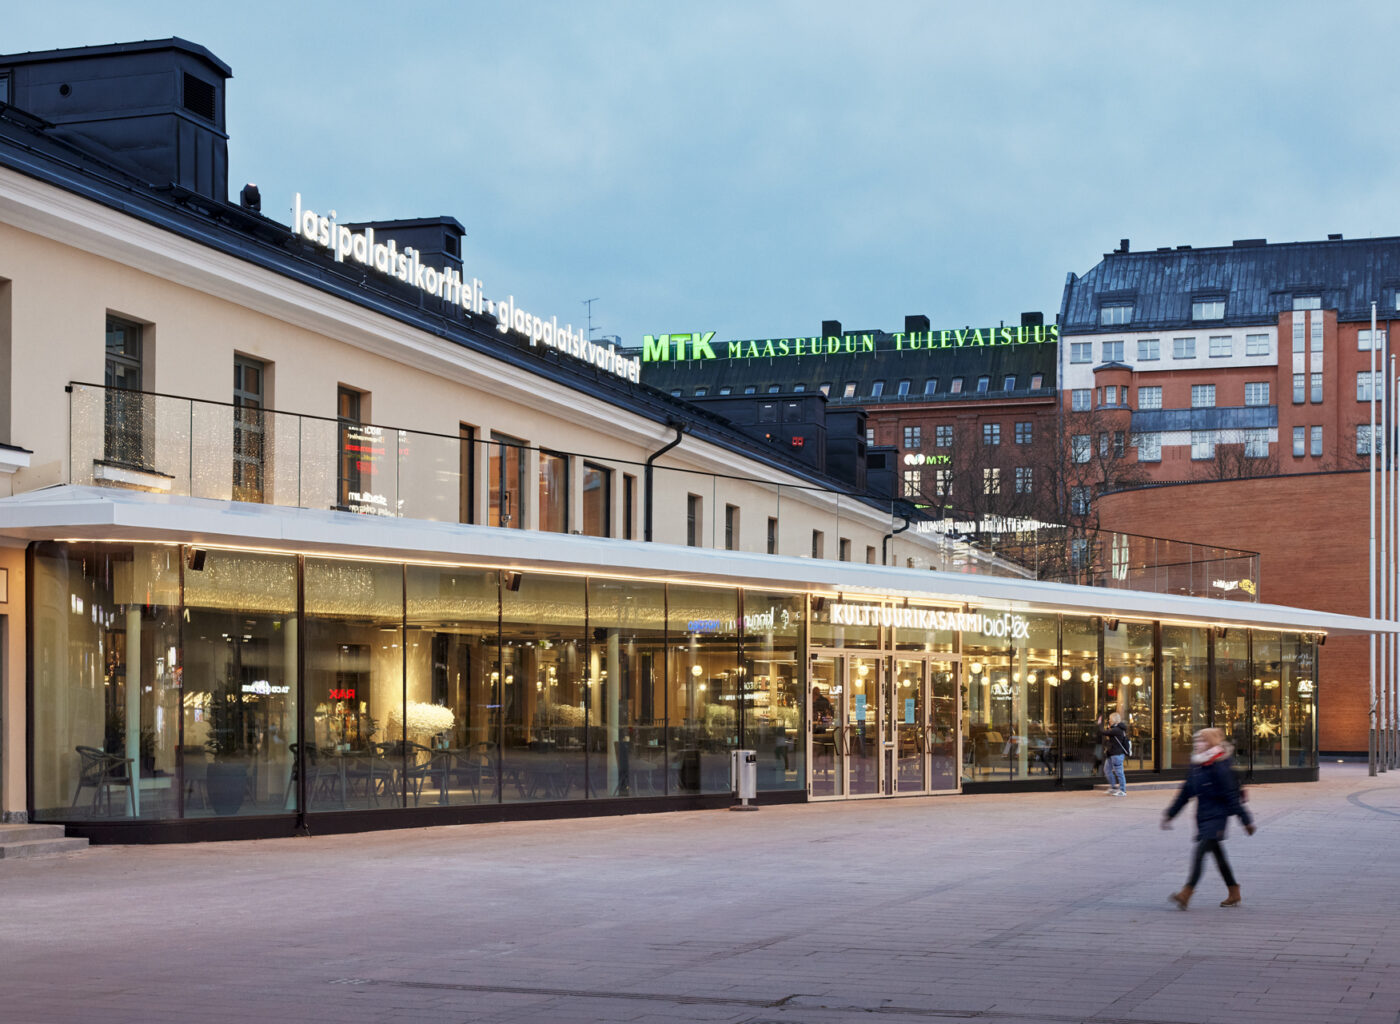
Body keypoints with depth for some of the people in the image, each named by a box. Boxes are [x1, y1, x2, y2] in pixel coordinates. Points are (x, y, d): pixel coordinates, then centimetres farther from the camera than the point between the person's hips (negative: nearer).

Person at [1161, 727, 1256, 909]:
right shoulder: (1197, 766, 11)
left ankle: (1186, 894, -21)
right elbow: (1185, 792, 17)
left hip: (1216, 817, -9)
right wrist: (1170, 814, 18)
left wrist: (1246, 820, -10)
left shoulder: (1218, 767, -14)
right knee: (1218, 855, 13)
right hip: (1203, 817, 9)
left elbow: (1231, 795, -14)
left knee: (1200, 852, -15)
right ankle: (1234, 894, 23)